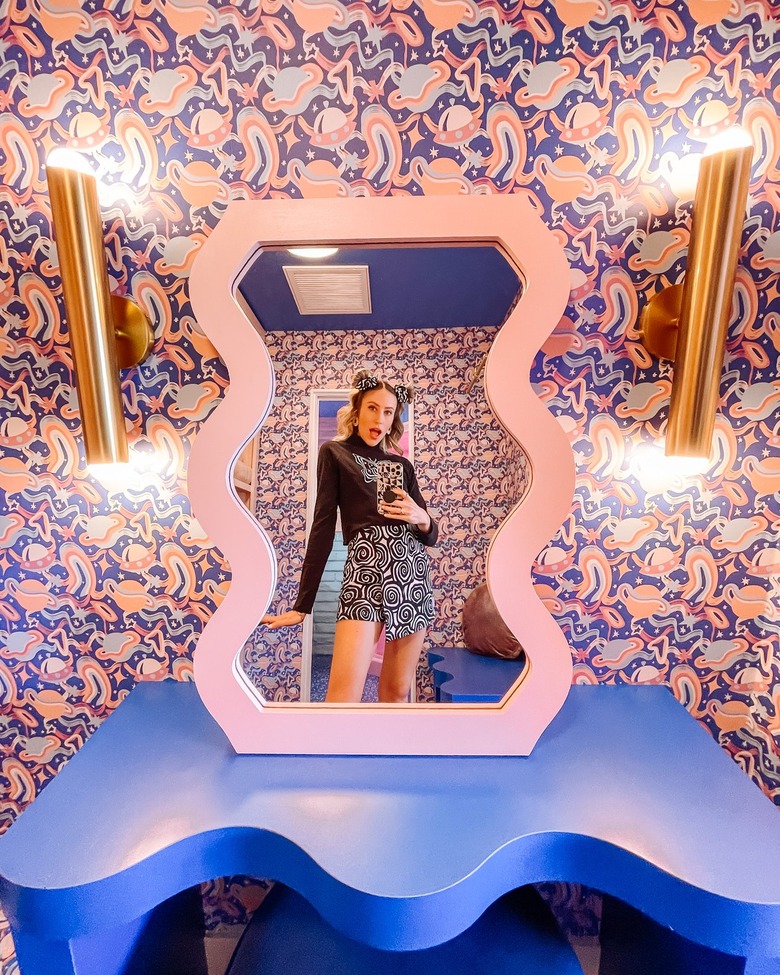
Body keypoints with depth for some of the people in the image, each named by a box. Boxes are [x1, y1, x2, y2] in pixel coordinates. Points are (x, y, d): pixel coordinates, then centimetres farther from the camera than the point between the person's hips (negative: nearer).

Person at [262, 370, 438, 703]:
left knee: (397, 691, 9)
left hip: (412, 569, 4)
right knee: (344, 693, -15)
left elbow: (431, 536, 18)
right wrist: (303, 604, -4)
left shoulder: (402, 464, 18)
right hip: (366, 565, -4)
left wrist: (422, 519, -7)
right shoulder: (335, 452, 10)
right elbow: (323, 526, 2)